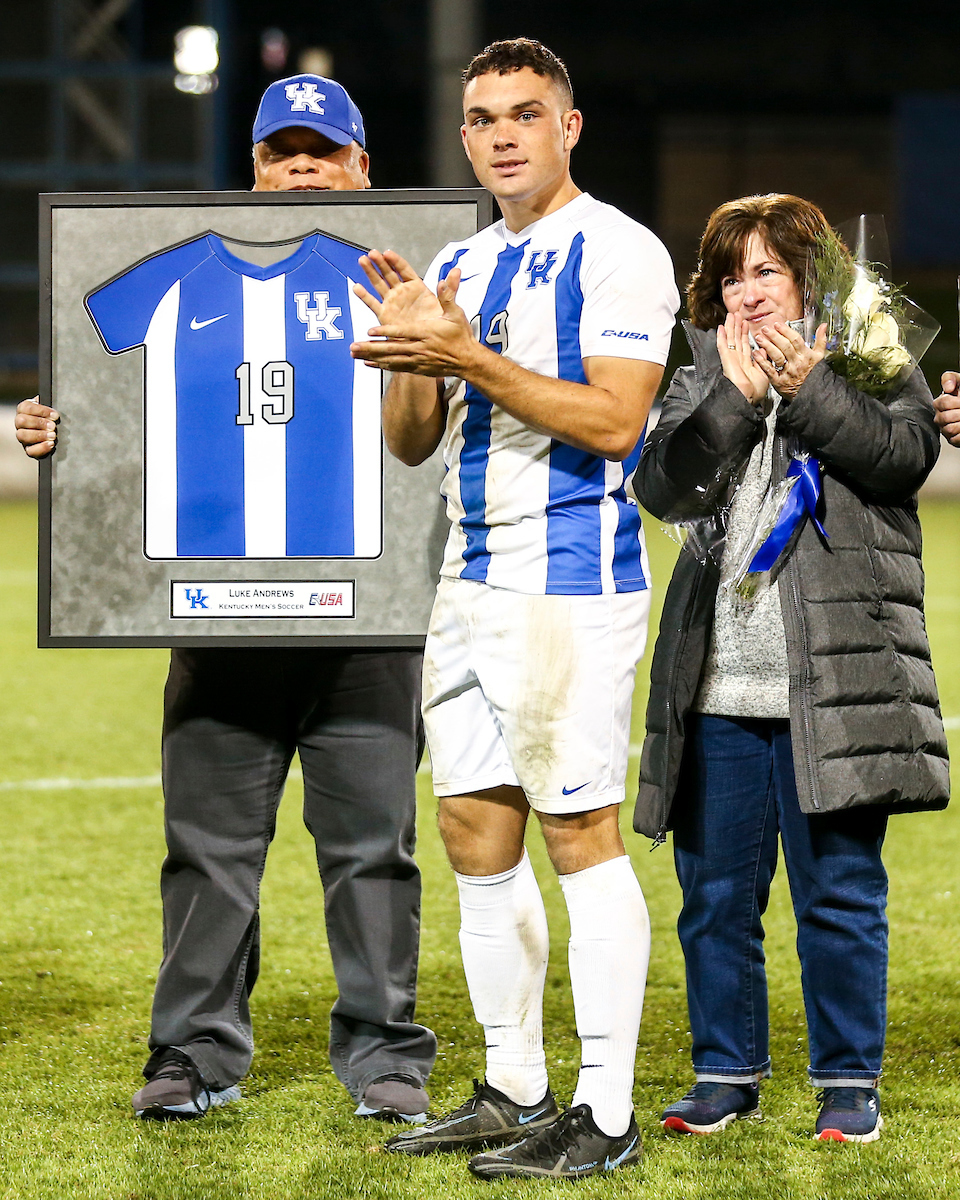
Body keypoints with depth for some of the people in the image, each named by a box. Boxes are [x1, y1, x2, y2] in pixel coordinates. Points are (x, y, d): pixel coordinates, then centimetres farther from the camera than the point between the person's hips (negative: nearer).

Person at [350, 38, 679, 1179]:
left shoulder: (616, 252, -7)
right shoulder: (458, 266, 17)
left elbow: (613, 418, -17)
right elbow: (411, 442, 16)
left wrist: (469, 358, -20)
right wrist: (414, 352, -3)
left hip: (572, 578, -8)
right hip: (473, 579, 8)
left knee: (581, 834, -7)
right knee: (476, 835, 10)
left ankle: (604, 1115, -4)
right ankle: (512, 1090, 19)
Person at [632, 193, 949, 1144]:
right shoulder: (699, 379, 14)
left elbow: (904, 453, -12)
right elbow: (661, 485, -3)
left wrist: (808, 387, -19)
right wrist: (737, 397, -12)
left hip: (834, 687, -3)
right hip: (721, 691, 3)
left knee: (840, 891, 1)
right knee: (715, 893, 7)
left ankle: (849, 1080, 11)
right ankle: (726, 1072, 19)